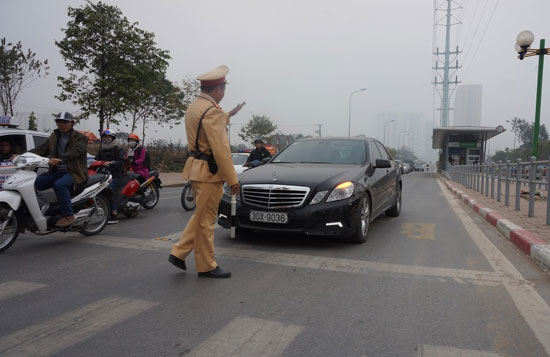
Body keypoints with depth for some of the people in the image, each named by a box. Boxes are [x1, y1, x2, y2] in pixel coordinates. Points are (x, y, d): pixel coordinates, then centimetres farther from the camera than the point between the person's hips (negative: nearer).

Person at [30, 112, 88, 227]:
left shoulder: (80, 138, -2)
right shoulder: (54, 137, 19)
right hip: (56, 171, 7)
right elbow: (42, 149, 7)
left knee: (59, 185, -35)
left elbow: (74, 152, -21)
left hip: (74, 172, -7)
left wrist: (59, 159, -40)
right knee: (34, 183, -12)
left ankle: (68, 215, -25)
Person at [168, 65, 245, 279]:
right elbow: (220, 149, -23)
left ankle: (179, 253, 23)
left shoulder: (194, 107, 14)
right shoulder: (212, 111, -18)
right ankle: (206, 266, 14)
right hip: (208, 172, -10)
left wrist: (228, 115, 41)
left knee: (202, 216, 20)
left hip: (197, 168, 10)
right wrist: (232, 179, -20)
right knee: (206, 219, 1)